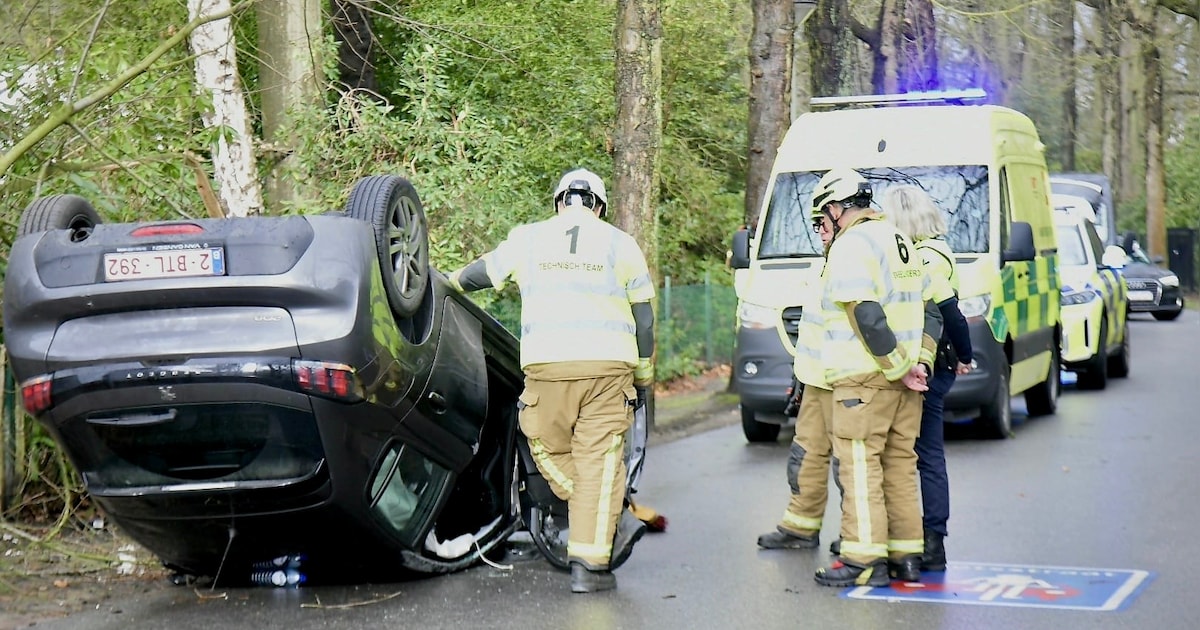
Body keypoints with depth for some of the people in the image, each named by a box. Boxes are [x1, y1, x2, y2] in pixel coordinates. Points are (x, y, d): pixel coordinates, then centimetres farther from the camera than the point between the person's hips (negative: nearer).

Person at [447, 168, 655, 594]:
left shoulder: (528, 239, 11)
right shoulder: (620, 244, 11)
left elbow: (479, 274, 23)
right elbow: (643, 318, 12)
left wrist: (449, 282, 44)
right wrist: (643, 377, 20)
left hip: (547, 365, 0)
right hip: (607, 366, 0)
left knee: (550, 450, 15)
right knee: (598, 458, 1)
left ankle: (612, 525, 5)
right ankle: (590, 562, -3)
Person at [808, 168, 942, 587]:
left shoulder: (851, 246, -9)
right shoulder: (900, 241, 19)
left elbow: (868, 319, -19)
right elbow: (931, 312, 17)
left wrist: (899, 367, -15)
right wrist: (919, 361, 7)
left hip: (865, 379, -9)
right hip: (905, 381, 9)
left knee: (860, 465, -6)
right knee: (900, 463, 12)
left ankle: (865, 559, -6)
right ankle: (907, 556, 14)